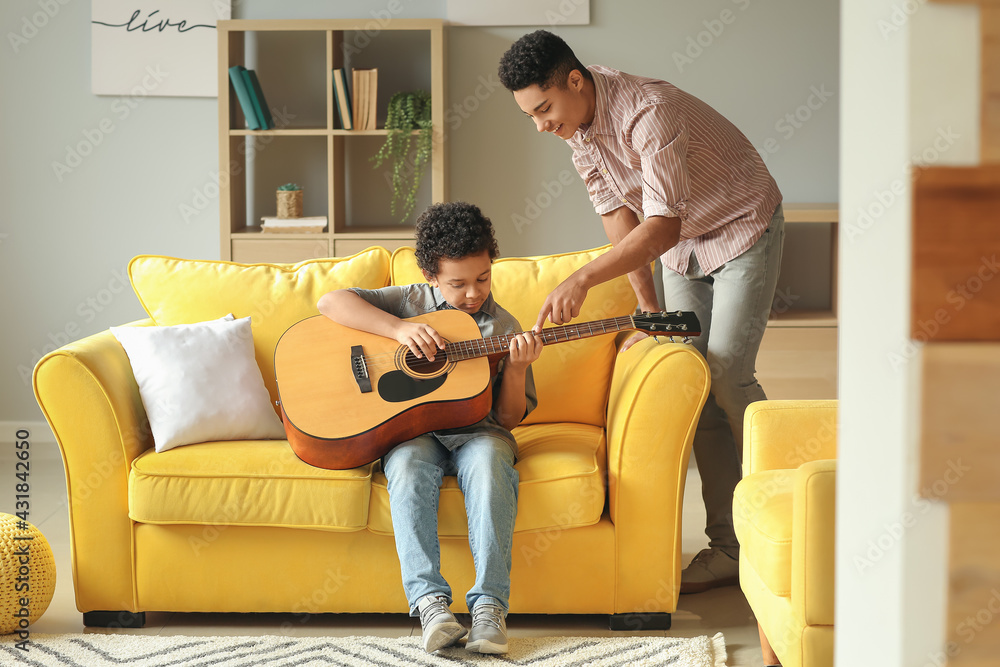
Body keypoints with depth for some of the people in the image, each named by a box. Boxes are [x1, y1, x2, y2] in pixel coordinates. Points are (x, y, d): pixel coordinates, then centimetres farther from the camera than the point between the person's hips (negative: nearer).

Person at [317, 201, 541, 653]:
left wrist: (517, 367, -12)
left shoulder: (503, 328, 9)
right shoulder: (410, 302, 8)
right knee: (409, 464, -35)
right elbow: (331, 302, -5)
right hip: (411, 430, 0)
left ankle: (489, 604, -41)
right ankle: (429, 600, -41)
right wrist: (400, 329, -15)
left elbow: (508, 418, 8)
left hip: (476, 431, 0)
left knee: (489, 460, -35)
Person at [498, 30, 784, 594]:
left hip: (743, 229, -7)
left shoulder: (649, 113, -34)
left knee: (728, 377, -15)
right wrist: (649, 308, -5)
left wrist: (582, 281, -45)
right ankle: (729, 548, 1)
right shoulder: (577, 124, -8)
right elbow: (618, 215, -1)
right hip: (681, 248, 8)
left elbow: (661, 228, -38)